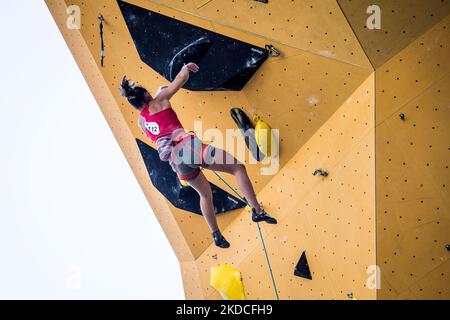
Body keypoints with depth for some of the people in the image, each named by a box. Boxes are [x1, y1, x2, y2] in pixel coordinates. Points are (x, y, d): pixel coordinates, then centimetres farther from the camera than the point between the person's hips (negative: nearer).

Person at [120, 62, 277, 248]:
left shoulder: (140, 121, 22)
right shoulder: (159, 101, 8)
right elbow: (182, 77, 3)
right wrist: (186, 67, 26)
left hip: (175, 160, 6)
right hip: (187, 146, -5)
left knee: (204, 194, 25)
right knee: (238, 168, 2)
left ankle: (217, 236, 24)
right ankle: (257, 211, -9)